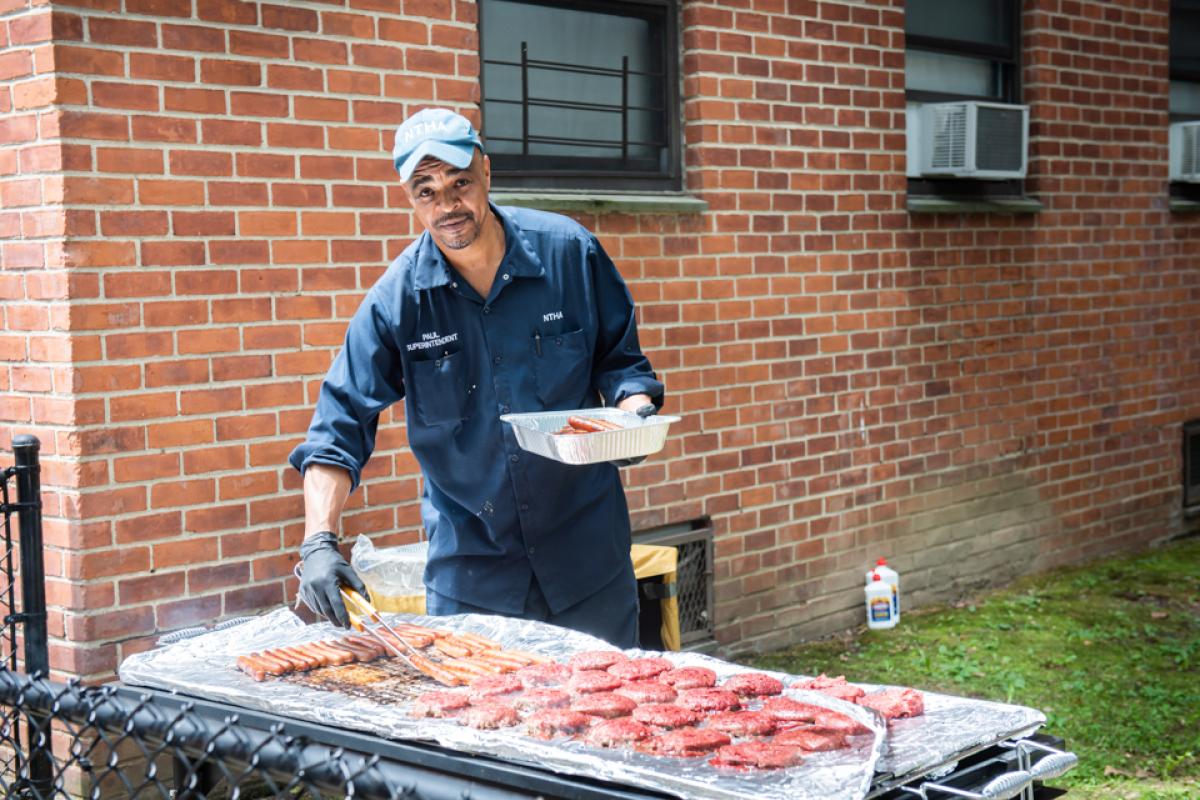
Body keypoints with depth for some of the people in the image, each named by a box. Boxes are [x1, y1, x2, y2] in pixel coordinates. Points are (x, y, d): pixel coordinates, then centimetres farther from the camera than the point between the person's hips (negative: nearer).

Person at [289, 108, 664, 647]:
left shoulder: (569, 252, -6)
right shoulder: (397, 297, -8)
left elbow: (619, 357, 6)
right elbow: (340, 424, -9)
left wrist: (635, 412, -16)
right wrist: (319, 542, -21)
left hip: (586, 548, 1)